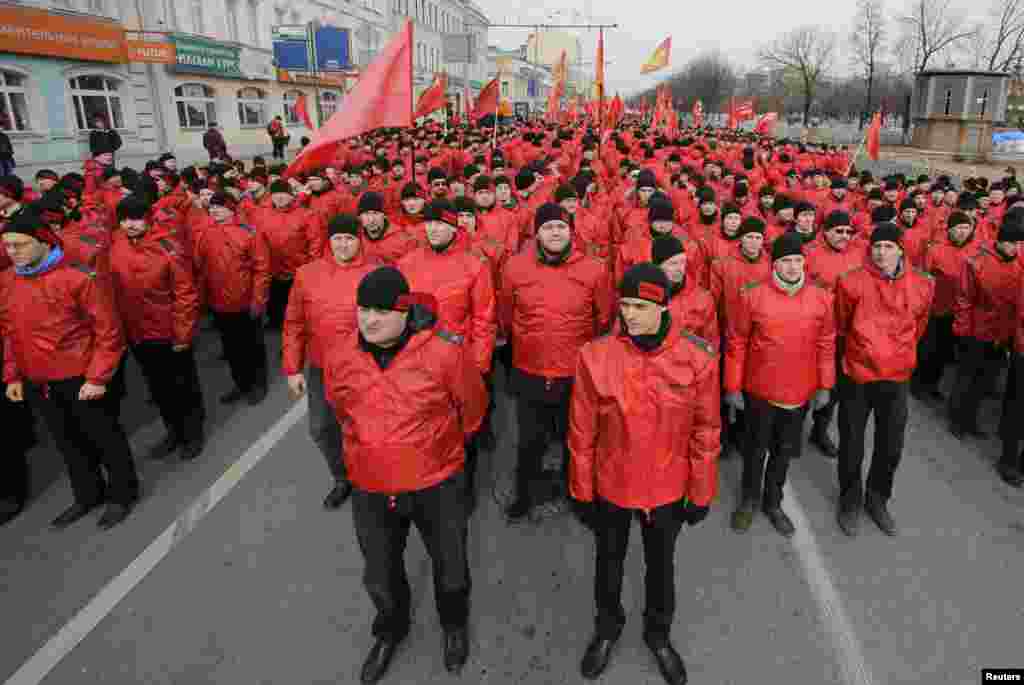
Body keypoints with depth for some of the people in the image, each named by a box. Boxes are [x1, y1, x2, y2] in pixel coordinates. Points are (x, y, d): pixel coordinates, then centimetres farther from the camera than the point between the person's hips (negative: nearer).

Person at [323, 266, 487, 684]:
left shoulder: (444, 351, -22)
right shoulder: (339, 356, -9)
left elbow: (472, 405, -4)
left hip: (437, 485, -3)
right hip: (370, 489, 3)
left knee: (450, 568, 20)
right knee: (380, 576, 23)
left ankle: (454, 625, 53)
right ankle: (391, 629, 55)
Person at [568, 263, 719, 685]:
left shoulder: (697, 358, -16)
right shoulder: (595, 355, -18)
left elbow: (706, 431, -6)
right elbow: (582, 433, -9)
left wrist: (701, 493, 0)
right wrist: (581, 491, -2)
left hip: (668, 489, 0)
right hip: (610, 485, 0)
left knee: (661, 563, 23)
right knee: (609, 560, 23)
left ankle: (659, 632, 52)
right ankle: (607, 626, 52)